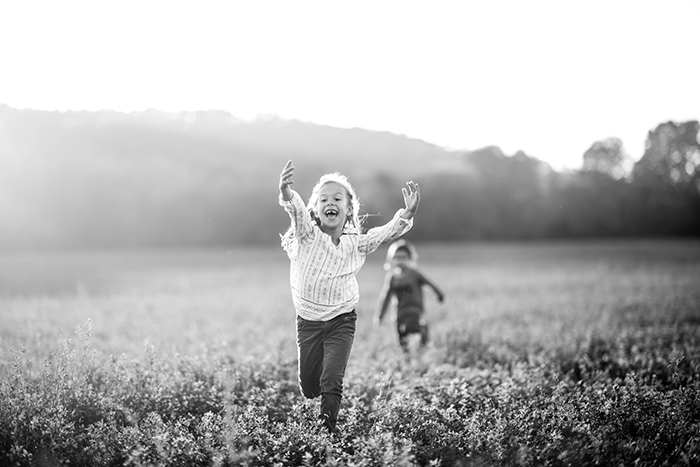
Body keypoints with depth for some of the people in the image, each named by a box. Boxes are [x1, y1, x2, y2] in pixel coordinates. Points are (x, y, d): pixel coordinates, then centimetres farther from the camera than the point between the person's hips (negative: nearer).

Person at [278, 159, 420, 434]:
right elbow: (297, 211, -30)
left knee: (332, 382, -12)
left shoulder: (357, 243, -2)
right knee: (309, 388, 12)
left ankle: (328, 429, 5)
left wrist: (408, 214, -30)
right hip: (308, 321, 0)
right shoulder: (307, 235, -10)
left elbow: (388, 232, -11)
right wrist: (287, 195, -51)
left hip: (341, 321, 0)